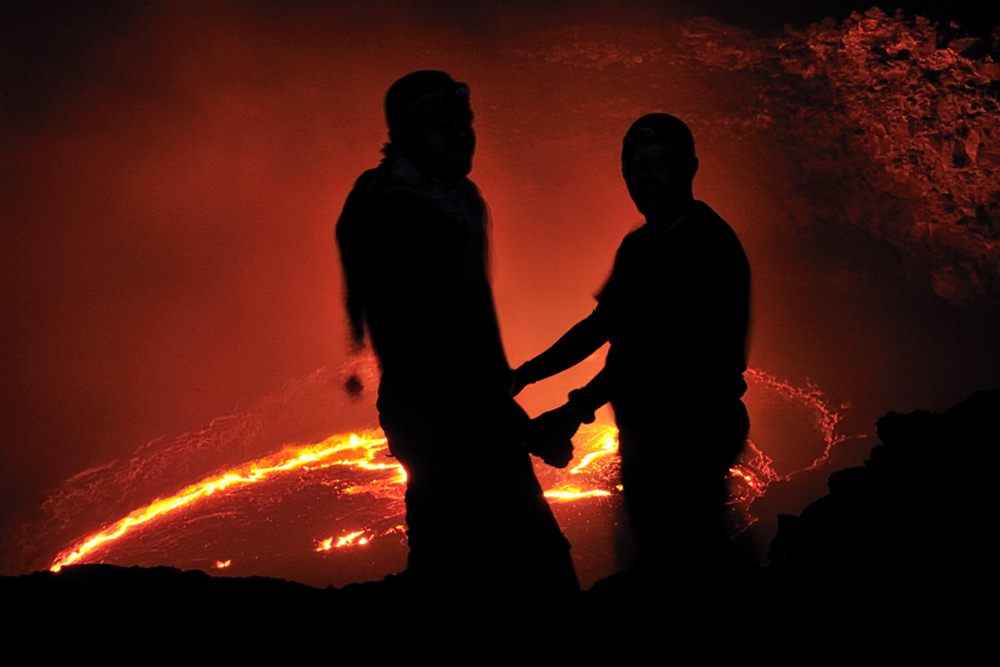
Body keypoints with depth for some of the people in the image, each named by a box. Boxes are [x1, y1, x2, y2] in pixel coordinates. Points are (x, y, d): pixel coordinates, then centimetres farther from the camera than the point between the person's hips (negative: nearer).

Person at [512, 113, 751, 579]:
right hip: (643, 433, 8)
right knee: (654, 554, 18)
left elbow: (660, 347, -25)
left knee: (683, 558, -3)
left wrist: (577, 409, -29)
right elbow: (602, 324, 16)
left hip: (691, 436, -8)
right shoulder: (637, 246, 11)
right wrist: (528, 373, 5)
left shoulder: (708, 244, -16)